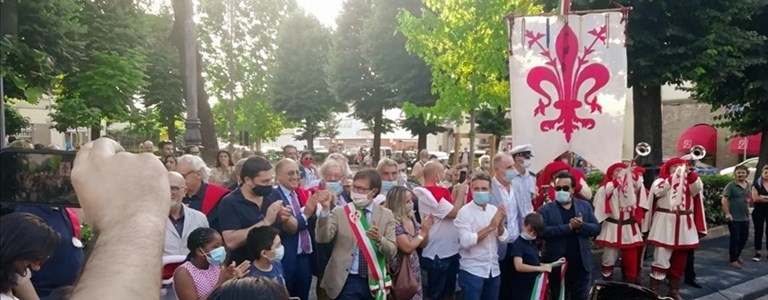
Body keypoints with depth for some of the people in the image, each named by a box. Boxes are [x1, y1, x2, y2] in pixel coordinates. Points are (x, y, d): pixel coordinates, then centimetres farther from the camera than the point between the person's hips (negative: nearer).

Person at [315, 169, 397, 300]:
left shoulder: (386, 215, 1)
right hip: (346, 281, -2)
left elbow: (392, 252, -5)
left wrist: (379, 239, -25)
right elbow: (323, 238, -15)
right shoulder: (339, 212, -1)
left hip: (373, 282, 2)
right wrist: (325, 210, -26)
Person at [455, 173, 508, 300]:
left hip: (493, 270, 5)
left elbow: (503, 238, 2)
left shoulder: (494, 210, 5)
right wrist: (490, 227, -23)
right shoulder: (464, 212, -11)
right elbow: (466, 241, -22)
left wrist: (500, 223, -17)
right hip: (472, 271, -5)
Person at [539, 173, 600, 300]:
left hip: (581, 266, 2)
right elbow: (543, 231, -17)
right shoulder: (546, 209, -3)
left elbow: (596, 228, 1)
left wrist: (581, 226, -19)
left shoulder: (585, 206, 7)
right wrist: (569, 226, -21)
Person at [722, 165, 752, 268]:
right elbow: (724, 200, -15)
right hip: (733, 217, -7)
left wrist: (749, 200, 5)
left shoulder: (748, 186, 9)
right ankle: (733, 260, 11)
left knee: (744, 237, 14)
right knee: (735, 238, -1)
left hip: (745, 217, 7)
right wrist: (727, 213, -22)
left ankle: (737, 255, 35)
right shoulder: (731, 185, -11)